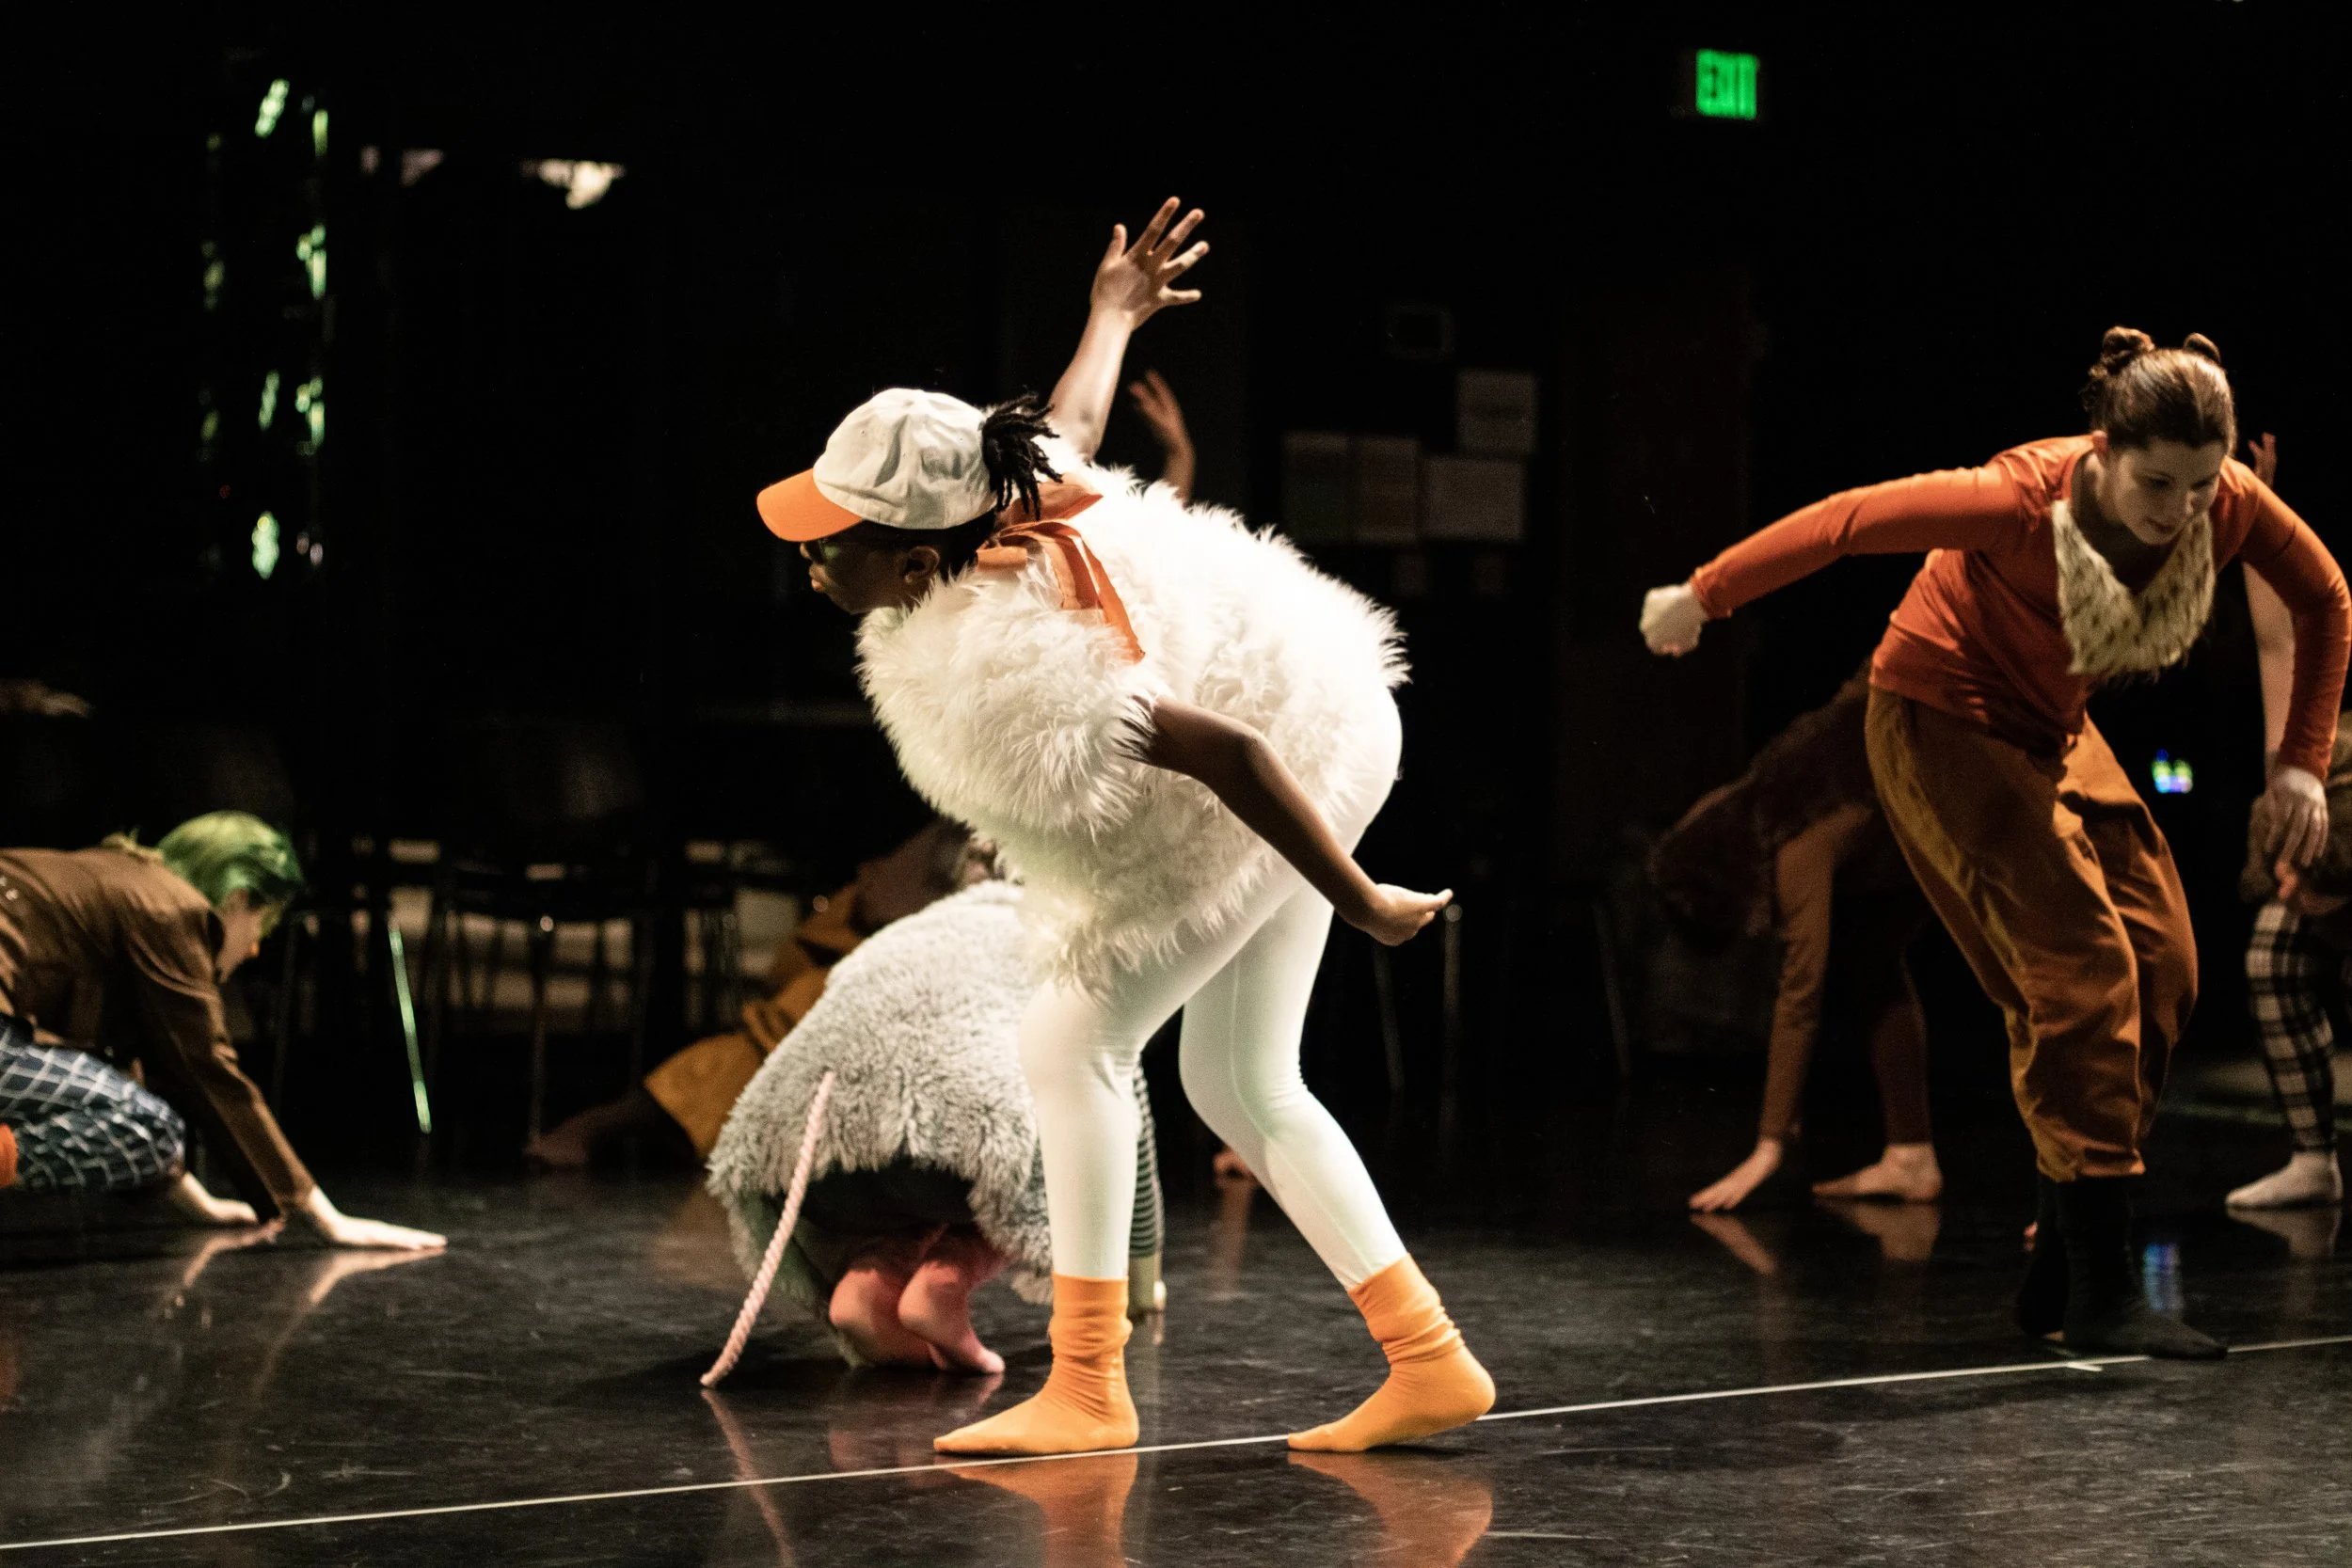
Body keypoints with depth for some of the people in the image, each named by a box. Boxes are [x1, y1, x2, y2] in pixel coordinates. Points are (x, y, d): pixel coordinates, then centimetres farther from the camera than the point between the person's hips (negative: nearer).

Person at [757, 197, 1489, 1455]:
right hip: (1311, 730, 10)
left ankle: (1086, 1387, 0)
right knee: (1241, 1085, 13)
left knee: (1071, 1043, -8)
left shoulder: (1006, 668, -35)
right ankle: (1428, 1363, 14)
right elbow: (1076, 417, 11)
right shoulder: (996, 501, -10)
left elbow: (1226, 752, -35)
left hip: (1277, 786, -10)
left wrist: (1358, 905, -25)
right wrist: (1112, 313, 32)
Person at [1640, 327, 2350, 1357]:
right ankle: (2101, 1299, -19)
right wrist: (1703, 597, -12)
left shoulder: (2233, 507, -17)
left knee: (2163, 969, -3)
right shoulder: (2023, 503, -33)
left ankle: (2057, 1273, 7)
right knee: (2083, 964, -20)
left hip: (2055, 732, 7)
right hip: (1941, 722, -7)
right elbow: (1845, 520, -22)